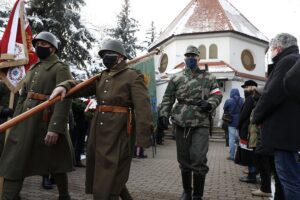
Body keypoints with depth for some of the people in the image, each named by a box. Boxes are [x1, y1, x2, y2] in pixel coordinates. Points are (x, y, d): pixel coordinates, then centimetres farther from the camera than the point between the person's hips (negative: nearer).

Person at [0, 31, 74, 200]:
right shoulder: (33, 68, 18)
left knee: (54, 162, 8)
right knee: (14, 164, 4)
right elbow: (23, 97, 20)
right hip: (25, 122, 7)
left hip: (46, 122, -7)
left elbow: (64, 100, -18)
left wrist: (55, 128, -26)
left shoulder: (61, 68, -6)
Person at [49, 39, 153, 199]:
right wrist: (64, 86, -14)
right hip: (98, 128, 8)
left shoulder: (133, 76, -5)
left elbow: (142, 106, -14)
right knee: (97, 167, 18)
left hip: (118, 130, -7)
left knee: (111, 172, 1)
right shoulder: (101, 76, 19)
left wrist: (144, 135, -22)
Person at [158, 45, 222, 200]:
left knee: (198, 159, -9)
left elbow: (217, 95, 6)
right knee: (184, 159, 10)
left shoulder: (208, 78, 12)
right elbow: (168, 98, 6)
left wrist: (209, 103, -16)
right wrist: (163, 114, -9)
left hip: (201, 124, -1)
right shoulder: (176, 78, 11)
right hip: (181, 123, 2)